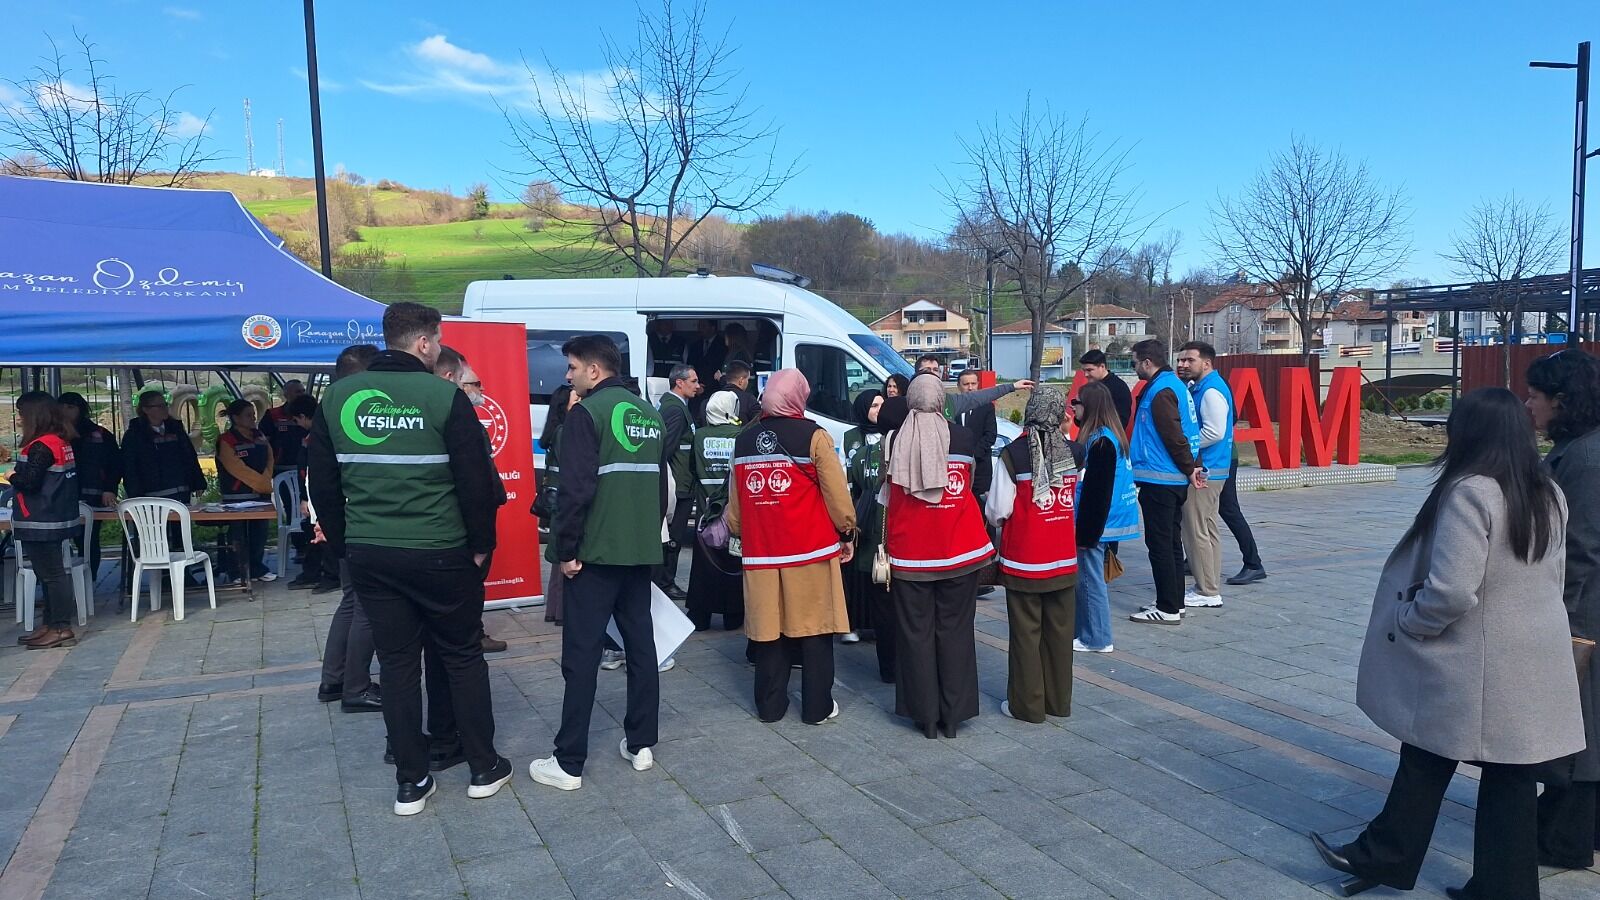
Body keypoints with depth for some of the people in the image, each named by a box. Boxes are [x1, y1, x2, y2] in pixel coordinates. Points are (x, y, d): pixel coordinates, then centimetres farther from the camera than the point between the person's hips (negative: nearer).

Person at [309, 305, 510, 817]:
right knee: (463, 657, 11)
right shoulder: (445, 396, -11)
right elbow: (475, 481, -11)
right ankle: (484, 769, 21)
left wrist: (344, 544, 17)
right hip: (439, 554, -4)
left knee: (397, 663, 12)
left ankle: (411, 782, 18)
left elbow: (322, 483, 9)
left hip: (369, 556, 4)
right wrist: (481, 544, 1)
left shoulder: (338, 397, 4)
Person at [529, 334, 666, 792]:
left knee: (581, 656, -1)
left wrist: (566, 549, -10)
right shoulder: (650, 414, 12)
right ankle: (641, 745, 21)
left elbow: (576, 489, -18)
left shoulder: (587, 412, -11)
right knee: (641, 646, 13)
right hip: (642, 551, 7)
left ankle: (569, 763, 5)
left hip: (596, 553, -7)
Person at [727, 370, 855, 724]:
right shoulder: (813, 436, -8)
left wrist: (740, 532, 25)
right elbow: (837, 494, -7)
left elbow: (735, 500, 13)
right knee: (814, 628, 5)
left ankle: (770, 705, 18)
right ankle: (817, 707, 12)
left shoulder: (744, 440, 7)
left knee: (768, 627, 10)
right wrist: (848, 533, 7)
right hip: (810, 549, -4)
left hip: (760, 552, 4)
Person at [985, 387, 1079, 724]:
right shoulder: (1072, 452, 0)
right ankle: (1059, 700, 23)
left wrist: (998, 520, 9)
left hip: (1024, 560, -4)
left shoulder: (1013, 454, -13)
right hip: (1064, 558, 4)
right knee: (1060, 630, 13)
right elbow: (1081, 504, 6)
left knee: (1026, 632, 5)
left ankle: (1027, 704, 12)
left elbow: (998, 510, -11)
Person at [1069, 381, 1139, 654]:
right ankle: (1081, 631, 23)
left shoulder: (1100, 441, -17)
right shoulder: (1106, 437, 11)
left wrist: (1087, 531, -18)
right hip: (1098, 521, 9)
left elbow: (1097, 491, -19)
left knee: (1090, 580, 0)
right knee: (1084, 578, 15)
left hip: (1096, 521, -9)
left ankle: (1097, 639, 8)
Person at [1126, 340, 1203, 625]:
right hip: (1174, 480, 10)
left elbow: (1174, 436, -19)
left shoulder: (1160, 392, -16)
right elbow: (1179, 433, 16)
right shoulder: (1175, 385, 16)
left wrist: (1189, 468, -10)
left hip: (1159, 481, -10)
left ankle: (1168, 609, 1)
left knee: (1160, 544, -4)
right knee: (1171, 542, 15)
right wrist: (1192, 466, 14)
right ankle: (1174, 603, 23)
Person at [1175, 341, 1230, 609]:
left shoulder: (1211, 391, -16)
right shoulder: (1198, 388, 15)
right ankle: (1210, 586, 23)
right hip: (1206, 470, 10)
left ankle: (1208, 592, 2)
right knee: (1207, 530, 15)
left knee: (1197, 532, -5)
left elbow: (1214, 432, -24)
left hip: (1203, 472, -10)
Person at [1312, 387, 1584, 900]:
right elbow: (1552, 576, 16)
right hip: (1533, 661, 7)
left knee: (1427, 763, 10)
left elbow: (1451, 590, -26)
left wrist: (1405, 623, -10)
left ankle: (1384, 859, 25)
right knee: (1510, 777, 12)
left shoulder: (1470, 491, -20)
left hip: (1472, 665, -6)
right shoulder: (1549, 495, 5)